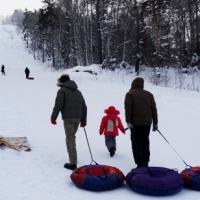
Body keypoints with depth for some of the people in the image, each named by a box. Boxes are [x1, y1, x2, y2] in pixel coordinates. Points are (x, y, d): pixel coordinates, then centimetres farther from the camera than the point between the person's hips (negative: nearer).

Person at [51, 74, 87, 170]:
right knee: (72, 137, 21)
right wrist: (83, 119, 22)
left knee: (70, 139, -6)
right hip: (78, 118, 6)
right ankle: (73, 158, 27)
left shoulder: (62, 90, 1)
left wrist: (53, 117, -2)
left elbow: (58, 104, -9)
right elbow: (84, 106, 18)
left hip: (68, 118, -6)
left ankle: (73, 163, -9)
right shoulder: (78, 91, 20)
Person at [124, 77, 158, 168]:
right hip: (147, 122, 5)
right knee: (145, 143, 14)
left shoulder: (130, 94, -1)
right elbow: (154, 109, 12)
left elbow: (128, 108, -12)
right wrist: (155, 123, 14)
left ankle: (140, 164, -5)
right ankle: (145, 163, 19)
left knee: (136, 143, 0)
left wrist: (128, 121, -14)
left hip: (136, 123, -4)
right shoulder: (149, 95, 13)